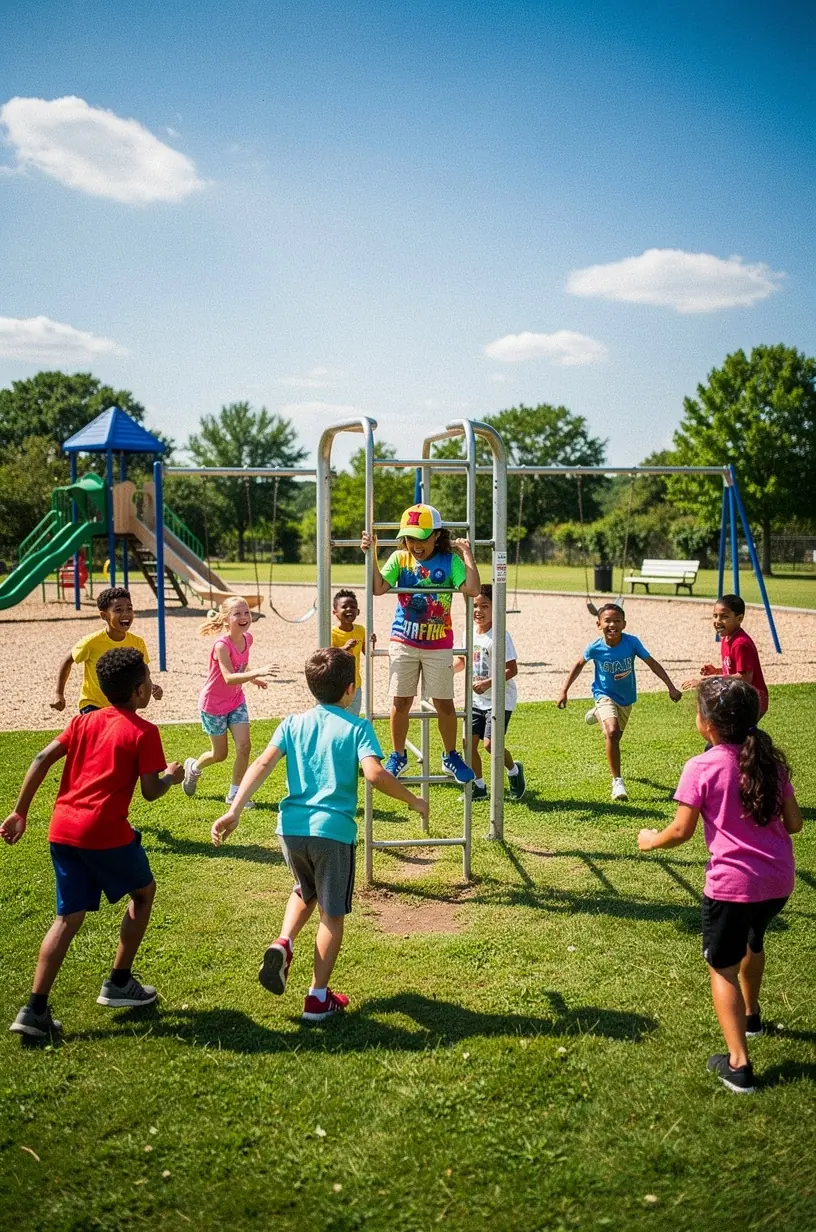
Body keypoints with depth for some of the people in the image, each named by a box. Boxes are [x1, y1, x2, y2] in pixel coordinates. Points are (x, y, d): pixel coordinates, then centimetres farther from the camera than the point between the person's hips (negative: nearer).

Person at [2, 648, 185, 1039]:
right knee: (143, 892, 19)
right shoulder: (143, 732, -3)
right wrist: (172, 776, 13)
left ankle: (35, 1010, 5)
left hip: (62, 828, 6)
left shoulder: (84, 721, 14)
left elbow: (41, 760, 8)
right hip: (105, 831, -6)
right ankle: (118, 983, 23)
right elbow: (150, 792, -8)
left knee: (70, 915, 12)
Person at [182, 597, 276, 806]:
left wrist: (252, 678, 4)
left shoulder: (247, 638, -7)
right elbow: (229, 678, -41)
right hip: (213, 703, -6)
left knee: (244, 746, -5)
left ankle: (235, 793, 10)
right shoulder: (222, 645, -29)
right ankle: (193, 767, 40)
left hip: (236, 701, 6)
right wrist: (258, 672, -52)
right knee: (220, 754, 8)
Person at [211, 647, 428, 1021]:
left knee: (305, 891, 30)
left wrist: (234, 811, -10)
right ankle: (318, 998, 16)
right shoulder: (357, 728, -3)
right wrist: (412, 800, -4)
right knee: (332, 914, 12)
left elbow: (263, 763, -5)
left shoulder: (293, 723, 7)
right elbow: (374, 774, -18)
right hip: (333, 830, -4)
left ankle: (283, 943, 6)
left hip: (291, 826, 4)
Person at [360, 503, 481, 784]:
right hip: (403, 642, 1)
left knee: (444, 703, 6)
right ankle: (398, 757, 22)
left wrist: (467, 555, -16)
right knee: (400, 702, 5)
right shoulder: (399, 558, -1)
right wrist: (371, 555, -17)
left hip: (438, 645, -1)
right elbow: (378, 588, -12)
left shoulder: (449, 560, -6)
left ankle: (451, 757, 24)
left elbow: (472, 589, -20)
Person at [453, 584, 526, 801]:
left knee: (490, 743, -13)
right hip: (476, 699, 7)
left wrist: (488, 683, -28)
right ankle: (478, 786, 19)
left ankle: (514, 770, 17)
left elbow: (512, 670, -19)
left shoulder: (500, 636, -17)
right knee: (470, 741, 2)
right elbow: (463, 660, 20)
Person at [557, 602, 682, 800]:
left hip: (626, 698, 3)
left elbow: (652, 663, -13)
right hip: (605, 695, -3)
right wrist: (564, 691, -4)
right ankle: (617, 781, -15)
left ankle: (598, 714, 57)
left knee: (616, 736, 22)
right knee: (612, 733, -28)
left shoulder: (632, 642, -22)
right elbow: (579, 665, -3)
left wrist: (671, 687, -18)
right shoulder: (595, 648, -21)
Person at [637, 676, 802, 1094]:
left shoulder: (701, 768, -13)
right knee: (752, 941, 32)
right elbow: (794, 823, 8)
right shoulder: (770, 760, 3)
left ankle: (738, 1063, 0)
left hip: (732, 883, -6)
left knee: (722, 967, 7)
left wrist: (651, 840, 9)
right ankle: (750, 1015, 53)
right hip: (779, 879, 7)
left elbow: (681, 832, -11)